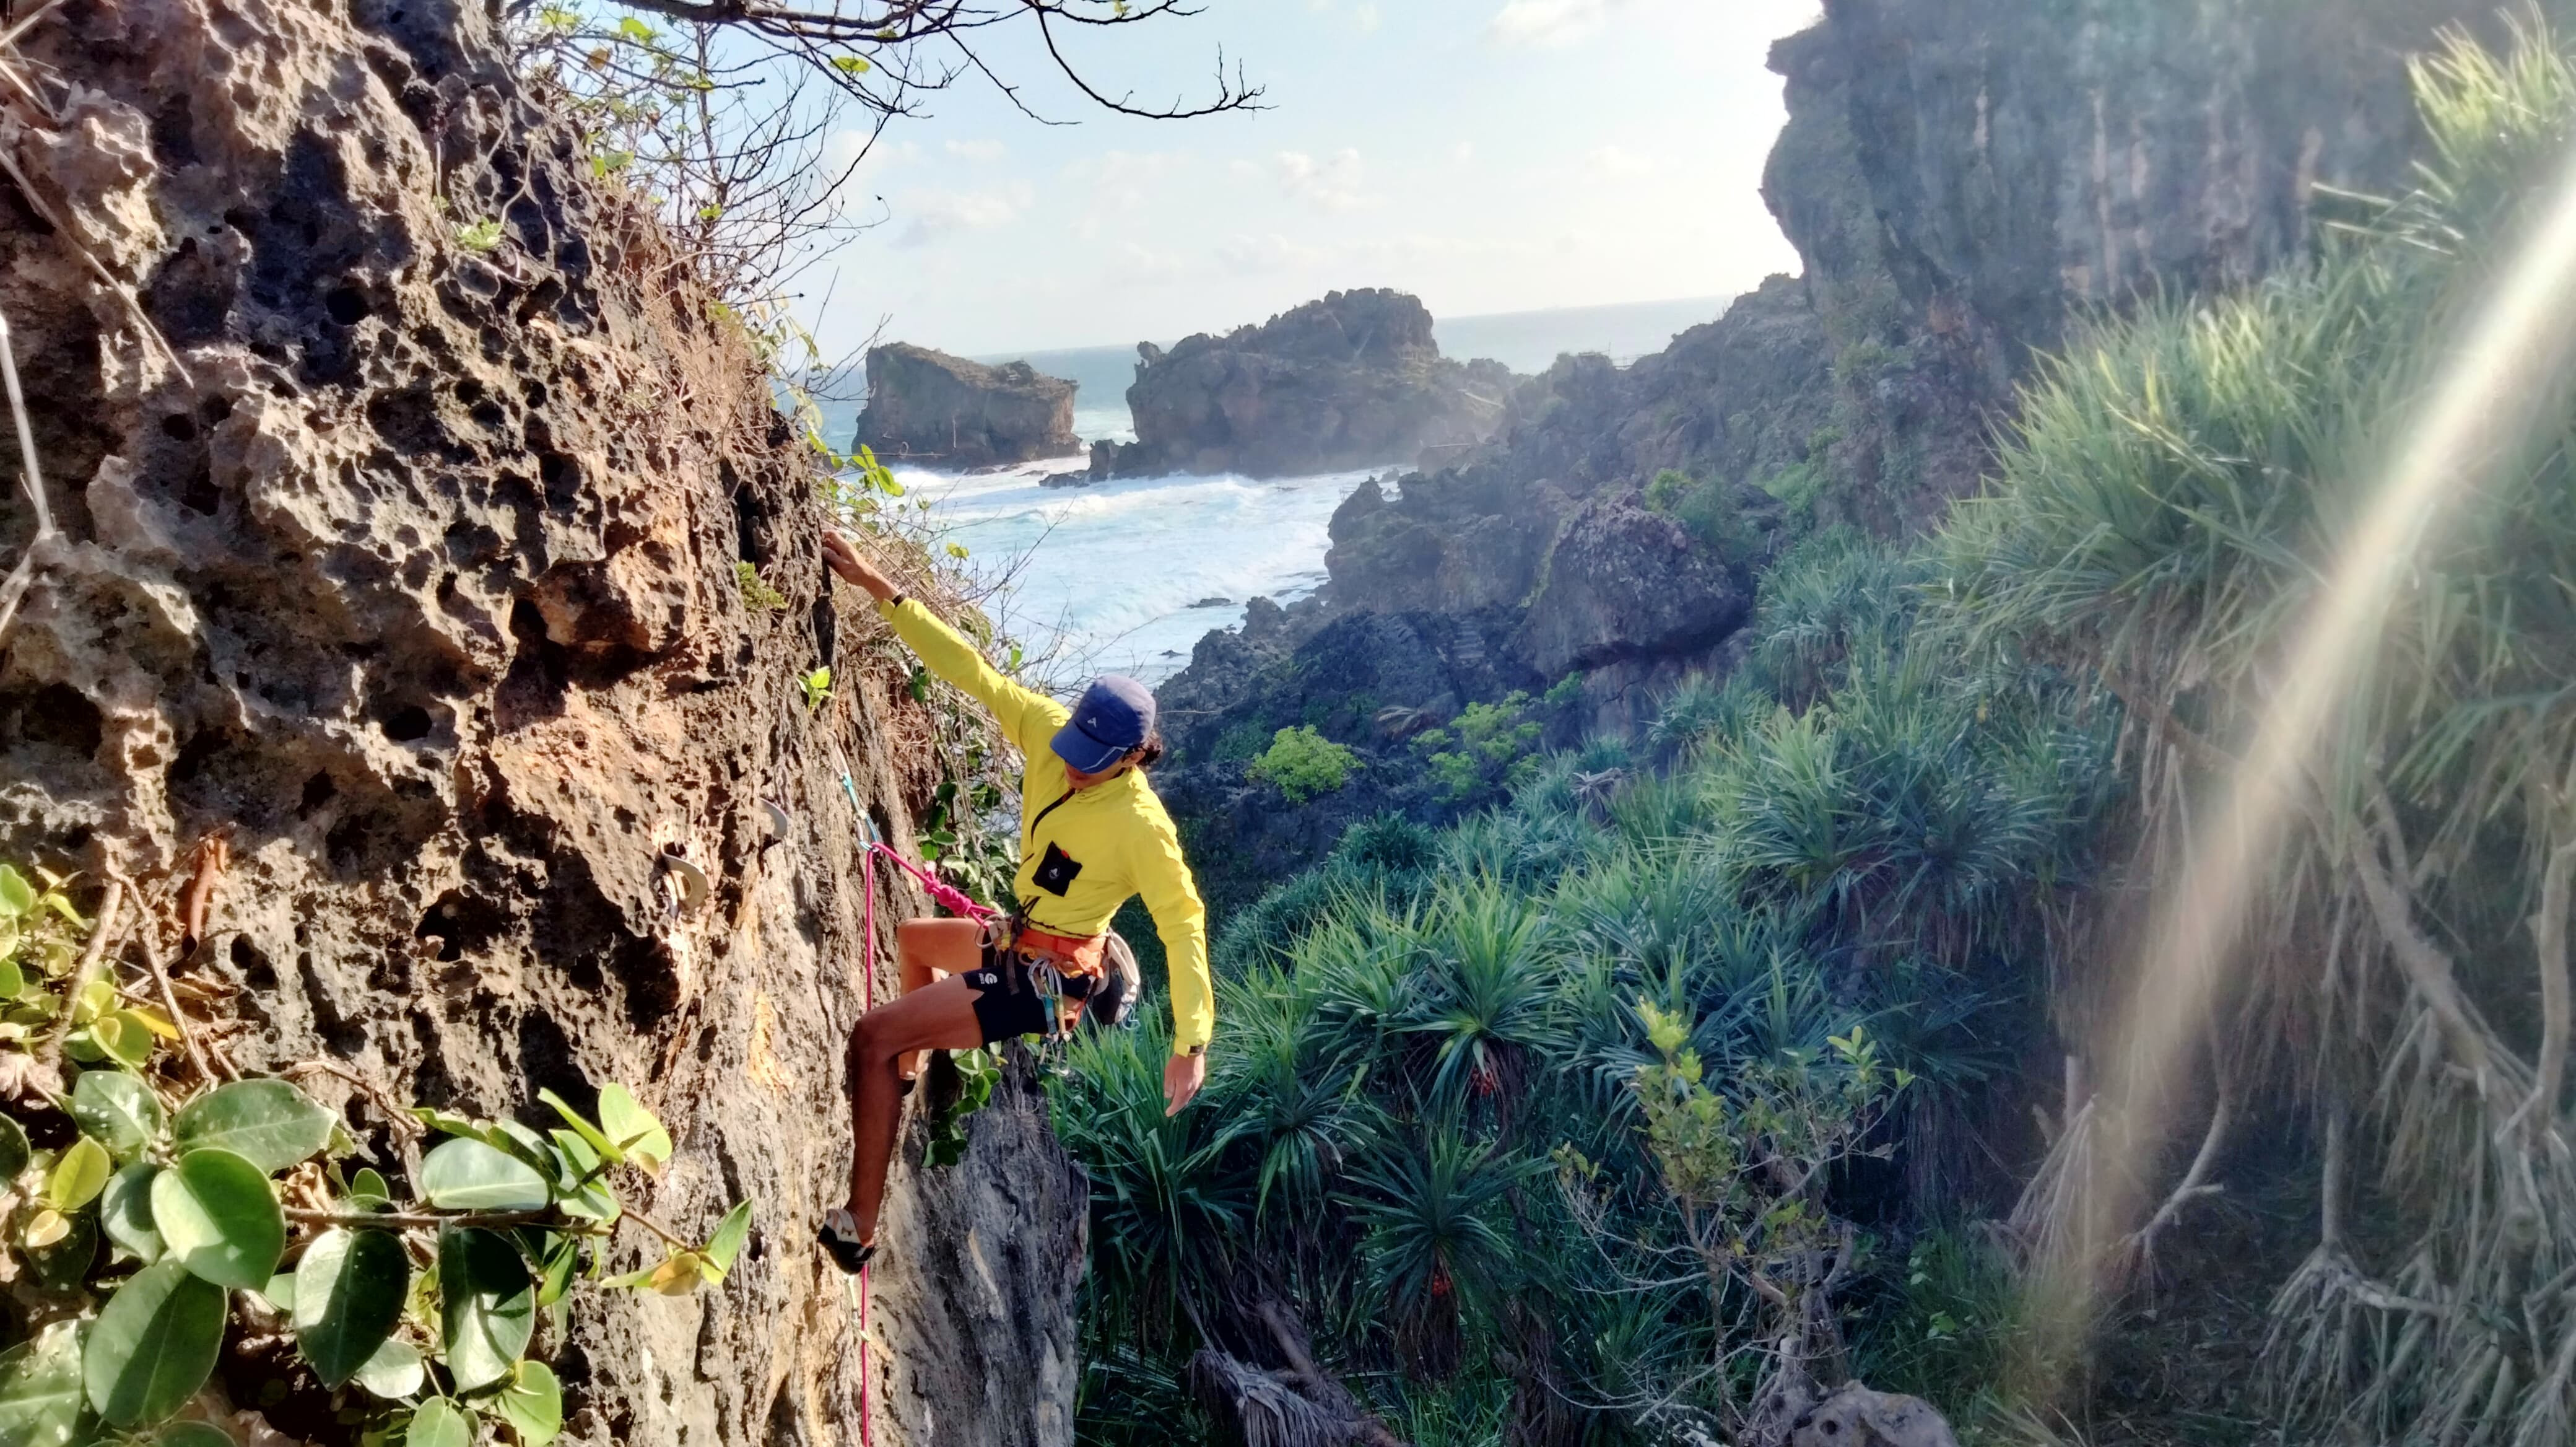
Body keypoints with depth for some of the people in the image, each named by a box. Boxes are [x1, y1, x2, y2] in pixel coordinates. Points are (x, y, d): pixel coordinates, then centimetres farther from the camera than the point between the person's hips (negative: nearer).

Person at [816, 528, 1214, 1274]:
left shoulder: (1142, 825, -28)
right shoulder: (1048, 730, -11)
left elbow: (1184, 926, -26)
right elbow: (971, 671, -11)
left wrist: (1192, 1042, -31)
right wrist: (879, 588, -16)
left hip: (1039, 981, -8)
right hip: (1016, 941, 8)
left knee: (871, 1039, -15)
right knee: (912, 939, 33)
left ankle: (857, 1228, -9)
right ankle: (912, 1074, 51)